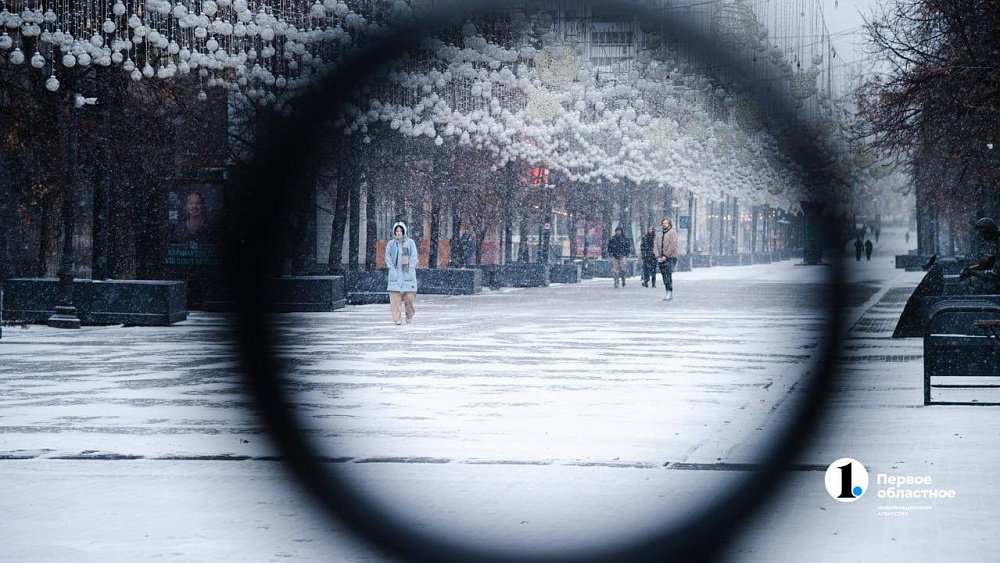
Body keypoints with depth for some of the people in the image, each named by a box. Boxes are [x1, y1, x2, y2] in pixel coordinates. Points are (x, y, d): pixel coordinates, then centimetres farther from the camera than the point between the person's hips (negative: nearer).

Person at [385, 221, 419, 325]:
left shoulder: (410, 242, 6)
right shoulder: (391, 244, 10)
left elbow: (414, 257, 2)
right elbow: (388, 258, 7)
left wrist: (409, 269, -7)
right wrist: (393, 270, -5)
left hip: (407, 273, -1)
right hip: (395, 273, 1)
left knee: (409, 296, -4)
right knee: (395, 297, -9)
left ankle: (409, 316, 18)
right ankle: (397, 318, -9)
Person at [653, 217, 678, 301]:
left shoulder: (672, 233, -1)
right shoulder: (659, 234, 16)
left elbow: (672, 246, -9)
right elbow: (655, 245, 10)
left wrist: (665, 256, -13)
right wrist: (658, 256, -3)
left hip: (670, 257, -6)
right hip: (661, 259, 6)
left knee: (668, 275, -16)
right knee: (664, 276, 4)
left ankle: (670, 293, -17)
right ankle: (668, 294, 8)